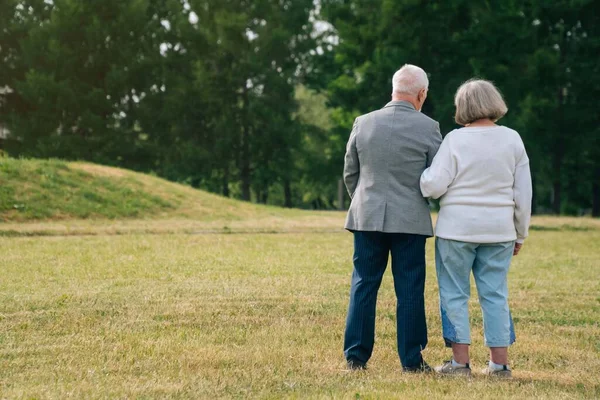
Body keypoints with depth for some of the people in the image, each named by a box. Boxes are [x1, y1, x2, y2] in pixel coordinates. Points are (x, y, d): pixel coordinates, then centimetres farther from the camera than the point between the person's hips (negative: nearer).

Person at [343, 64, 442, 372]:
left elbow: (350, 174, 10)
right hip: (410, 219, -2)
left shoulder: (363, 124, 2)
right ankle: (411, 360, 7)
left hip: (367, 217, 2)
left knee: (363, 286, 7)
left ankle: (356, 356, 8)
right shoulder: (428, 128, -6)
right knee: (409, 290, 3)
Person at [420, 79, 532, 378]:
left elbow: (433, 186, -13)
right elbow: (523, 193, 6)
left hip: (457, 229, -3)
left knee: (455, 293, 5)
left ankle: (460, 361, 3)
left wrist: (420, 173, 9)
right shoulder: (512, 140, 3)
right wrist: (520, 234, 14)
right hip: (499, 229, 3)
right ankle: (500, 362, 9)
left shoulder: (455, 140, -7)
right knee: (495, 294, 9)